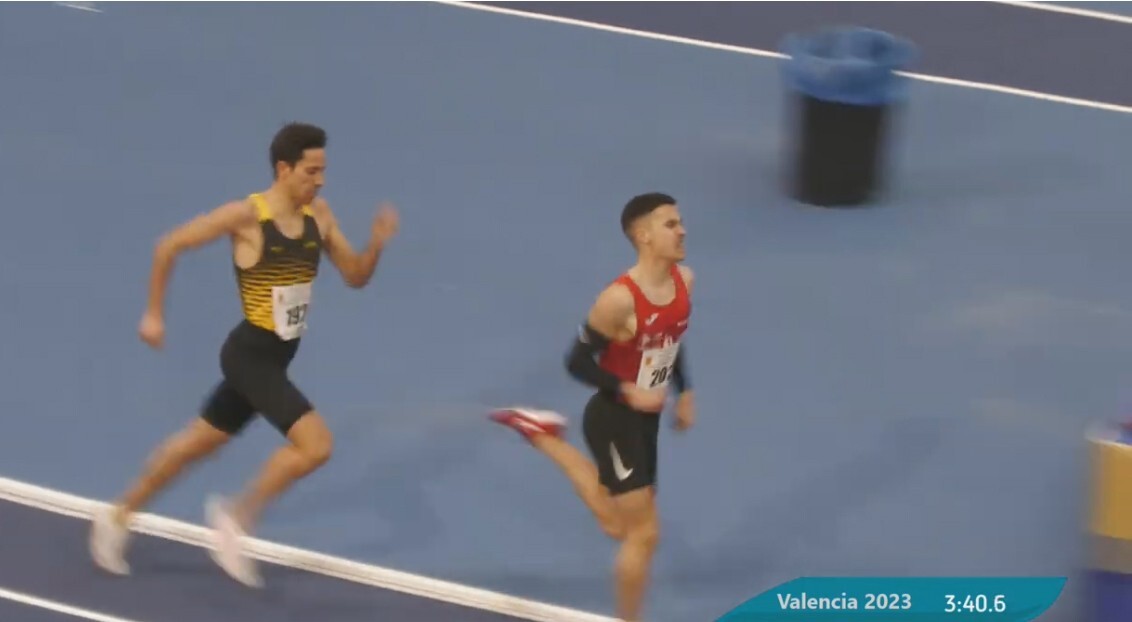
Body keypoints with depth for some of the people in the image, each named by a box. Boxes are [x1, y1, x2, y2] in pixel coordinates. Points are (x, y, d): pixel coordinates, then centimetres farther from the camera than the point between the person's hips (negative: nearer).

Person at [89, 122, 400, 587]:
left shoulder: (318, 215, 0)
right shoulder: (246, 216, -18)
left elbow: (356, 277, 7)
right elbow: (169, 246, -9)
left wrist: (378, 242, -13)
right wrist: (154, 315, -4)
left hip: (276, 357, 7)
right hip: (250, 355, -7)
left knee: (197, 444, 20)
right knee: (315, 445, -18)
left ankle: (118, 517, 37)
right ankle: (237, 517, 1)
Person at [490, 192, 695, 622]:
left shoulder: (684, 280, -3)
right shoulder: (620, 299, -27)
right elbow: (578, 362, -19)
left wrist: (684, 393, 10)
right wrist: (629, 393, -26)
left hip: (645, 418, 8)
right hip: (614, 420, -8)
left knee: (618, 526, 24)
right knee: (644, 534, -4)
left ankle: (542, 434, 39)